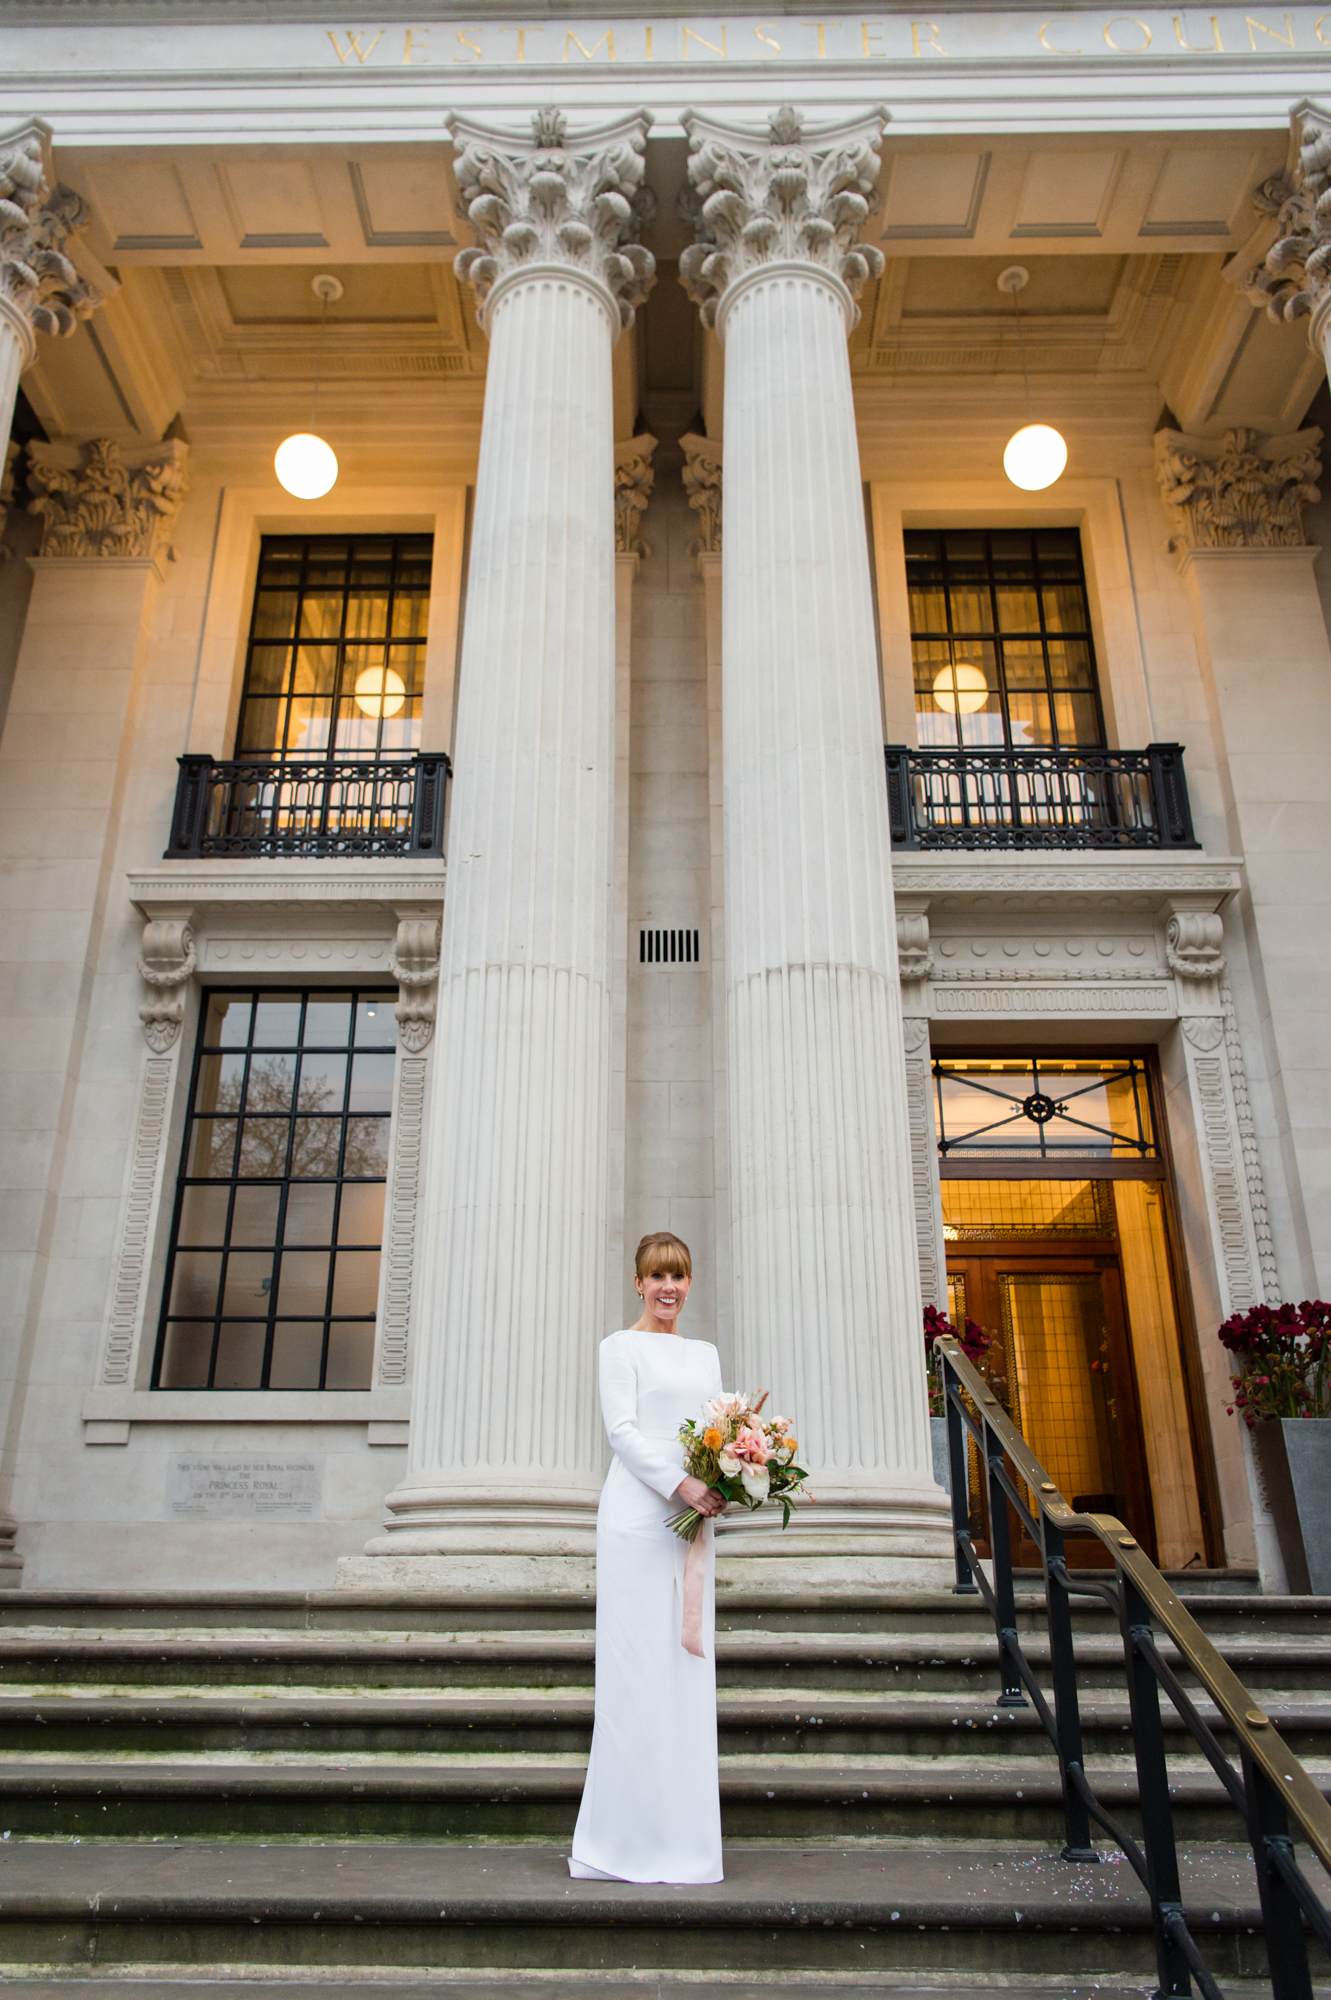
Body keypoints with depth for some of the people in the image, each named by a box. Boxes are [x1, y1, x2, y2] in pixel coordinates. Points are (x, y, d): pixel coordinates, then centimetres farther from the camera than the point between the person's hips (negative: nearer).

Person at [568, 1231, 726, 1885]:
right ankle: (629, 1838, 4)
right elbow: (623, 1432, -9)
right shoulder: (621, 1347, 0)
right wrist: (682, 1484, -19)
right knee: (639, 1665, -5)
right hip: (638, 1512, -6)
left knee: (687, 1669, 8)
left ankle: (681, 1838, 16)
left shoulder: (705, 1354, 18)